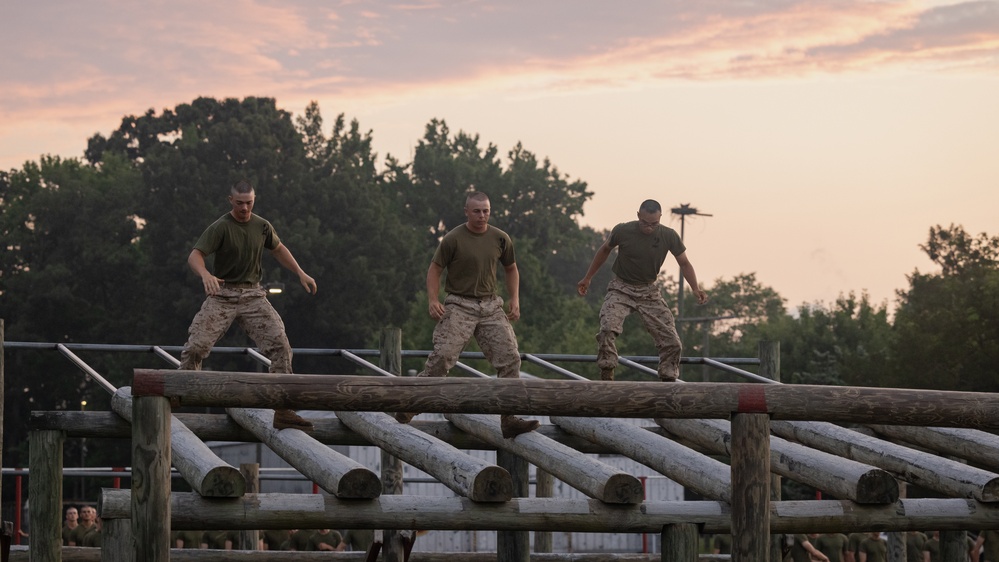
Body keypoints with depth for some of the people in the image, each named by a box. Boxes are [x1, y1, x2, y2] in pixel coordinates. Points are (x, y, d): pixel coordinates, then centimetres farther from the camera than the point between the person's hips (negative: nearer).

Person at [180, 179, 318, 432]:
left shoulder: (262, 226, 6)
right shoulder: (220, 227, -10)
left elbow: (278, 249, 26)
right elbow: (195, 255, -20)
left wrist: (300, 273, 21)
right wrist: (206, 275, -41)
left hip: (252, 294, 3)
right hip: (222, 294, -3)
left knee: (280, 344, -11)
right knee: (196, 346, -16)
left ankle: (283, 411, -9)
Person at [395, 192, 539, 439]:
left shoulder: (500, 239, 6)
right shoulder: (453, 239, -6)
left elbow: (511, 269, 20)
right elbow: (435, 269, 0)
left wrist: (515, 300, 9)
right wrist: (433, 301, -14)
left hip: (491, 307, 4)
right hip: (459, 306, -4)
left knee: (510, 359, -5)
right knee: (442, 356, -16)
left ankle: (509, 420, 0)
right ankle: (409, 407, -8)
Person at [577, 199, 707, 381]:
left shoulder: (669, 236, -11)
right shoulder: (622, 231, -14)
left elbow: (684, 263, -1)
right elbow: (605, 250, 6)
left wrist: (695, 288, -19)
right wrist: (587, 278, 12)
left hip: (649, 292, 2)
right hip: (621, 289, -2)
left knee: (672, 342, -7)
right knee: (607, 328, -29)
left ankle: (669, 381, 7)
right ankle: (606, 377, -23)